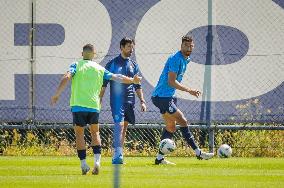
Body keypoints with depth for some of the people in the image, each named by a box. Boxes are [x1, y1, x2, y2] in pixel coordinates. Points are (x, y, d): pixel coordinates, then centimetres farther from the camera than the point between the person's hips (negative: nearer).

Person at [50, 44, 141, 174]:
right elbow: (116, 78, 14)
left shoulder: (76, 65, 4)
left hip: (78, 105, -2)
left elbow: (66, 78, -12)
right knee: (95, 133, 16)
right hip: (94, 105, 2)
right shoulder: (100, 69, 11)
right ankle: (97, 160, -2)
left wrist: (57, 95, -12)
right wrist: (133, 80, 29)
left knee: (79, 134, 9)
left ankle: (83, 164, 1)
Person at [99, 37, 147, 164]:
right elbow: (104, 84, 0)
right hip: (117, 100, -5)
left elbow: (137, 86, 18)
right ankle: (117, 156, -24)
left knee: (124, 127, 8)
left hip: (130, 101, 5)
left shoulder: (133, 65, 13)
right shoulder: (113, 64, -1)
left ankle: (119, 155, 15)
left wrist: (142, 101, 11)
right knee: (119, 125, -17)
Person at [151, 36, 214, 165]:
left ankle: (160, 158, 12)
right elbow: (171, 82, -22)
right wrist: (189, 90, -21)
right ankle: (198, 153, -6)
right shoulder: (176, 59, -17)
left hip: (166, 97, 10)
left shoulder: (186, 59, 14)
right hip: (162, 97, -10)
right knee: (183, 122, -9)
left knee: (171, 127, 10)